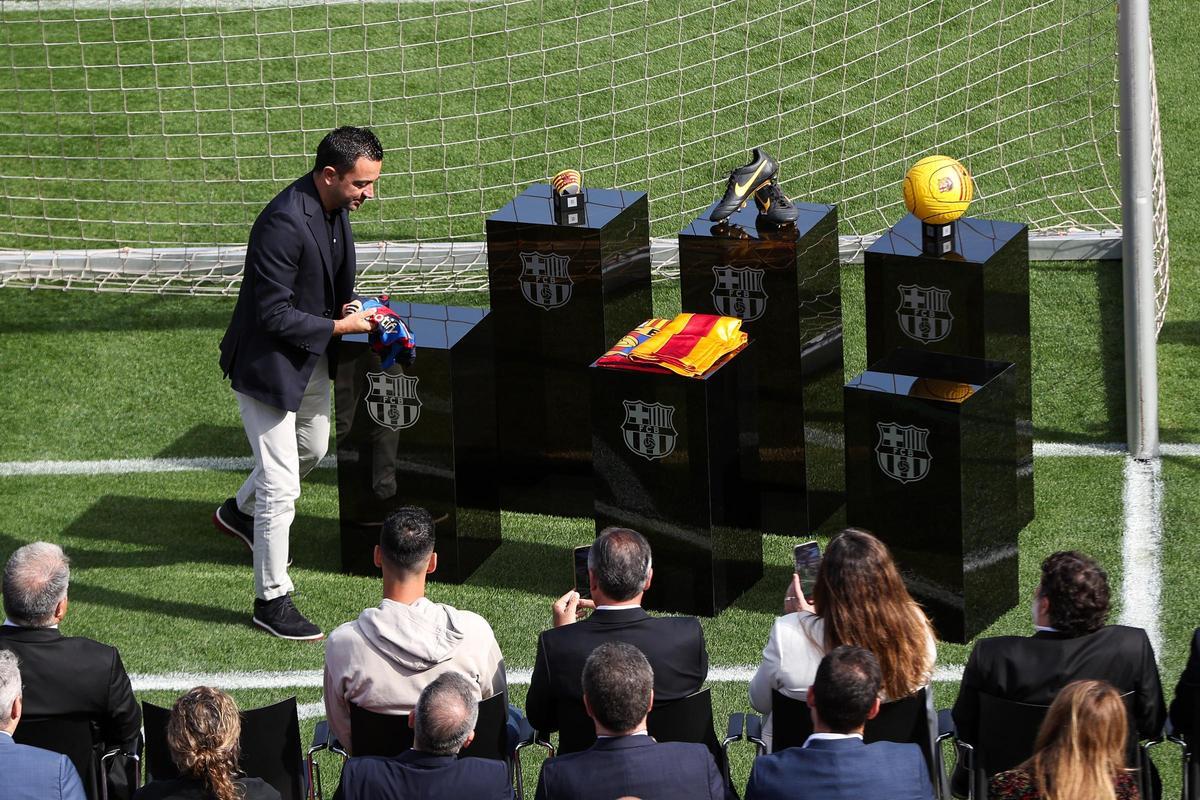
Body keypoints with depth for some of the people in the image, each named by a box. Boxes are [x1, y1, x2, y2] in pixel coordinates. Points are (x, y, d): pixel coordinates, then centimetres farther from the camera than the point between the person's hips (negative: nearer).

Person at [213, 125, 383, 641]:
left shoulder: (335, 207, -4)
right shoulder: (283, 224, -32)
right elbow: (274, 315, -29)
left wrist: (350, 304, -4)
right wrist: (340, 326, -22)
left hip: (311, 358, 9)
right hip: (268, 363, -9)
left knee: (313, 448, 29)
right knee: (281, 487, -4)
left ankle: (241, 512, 54)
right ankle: (272, 600, 9)